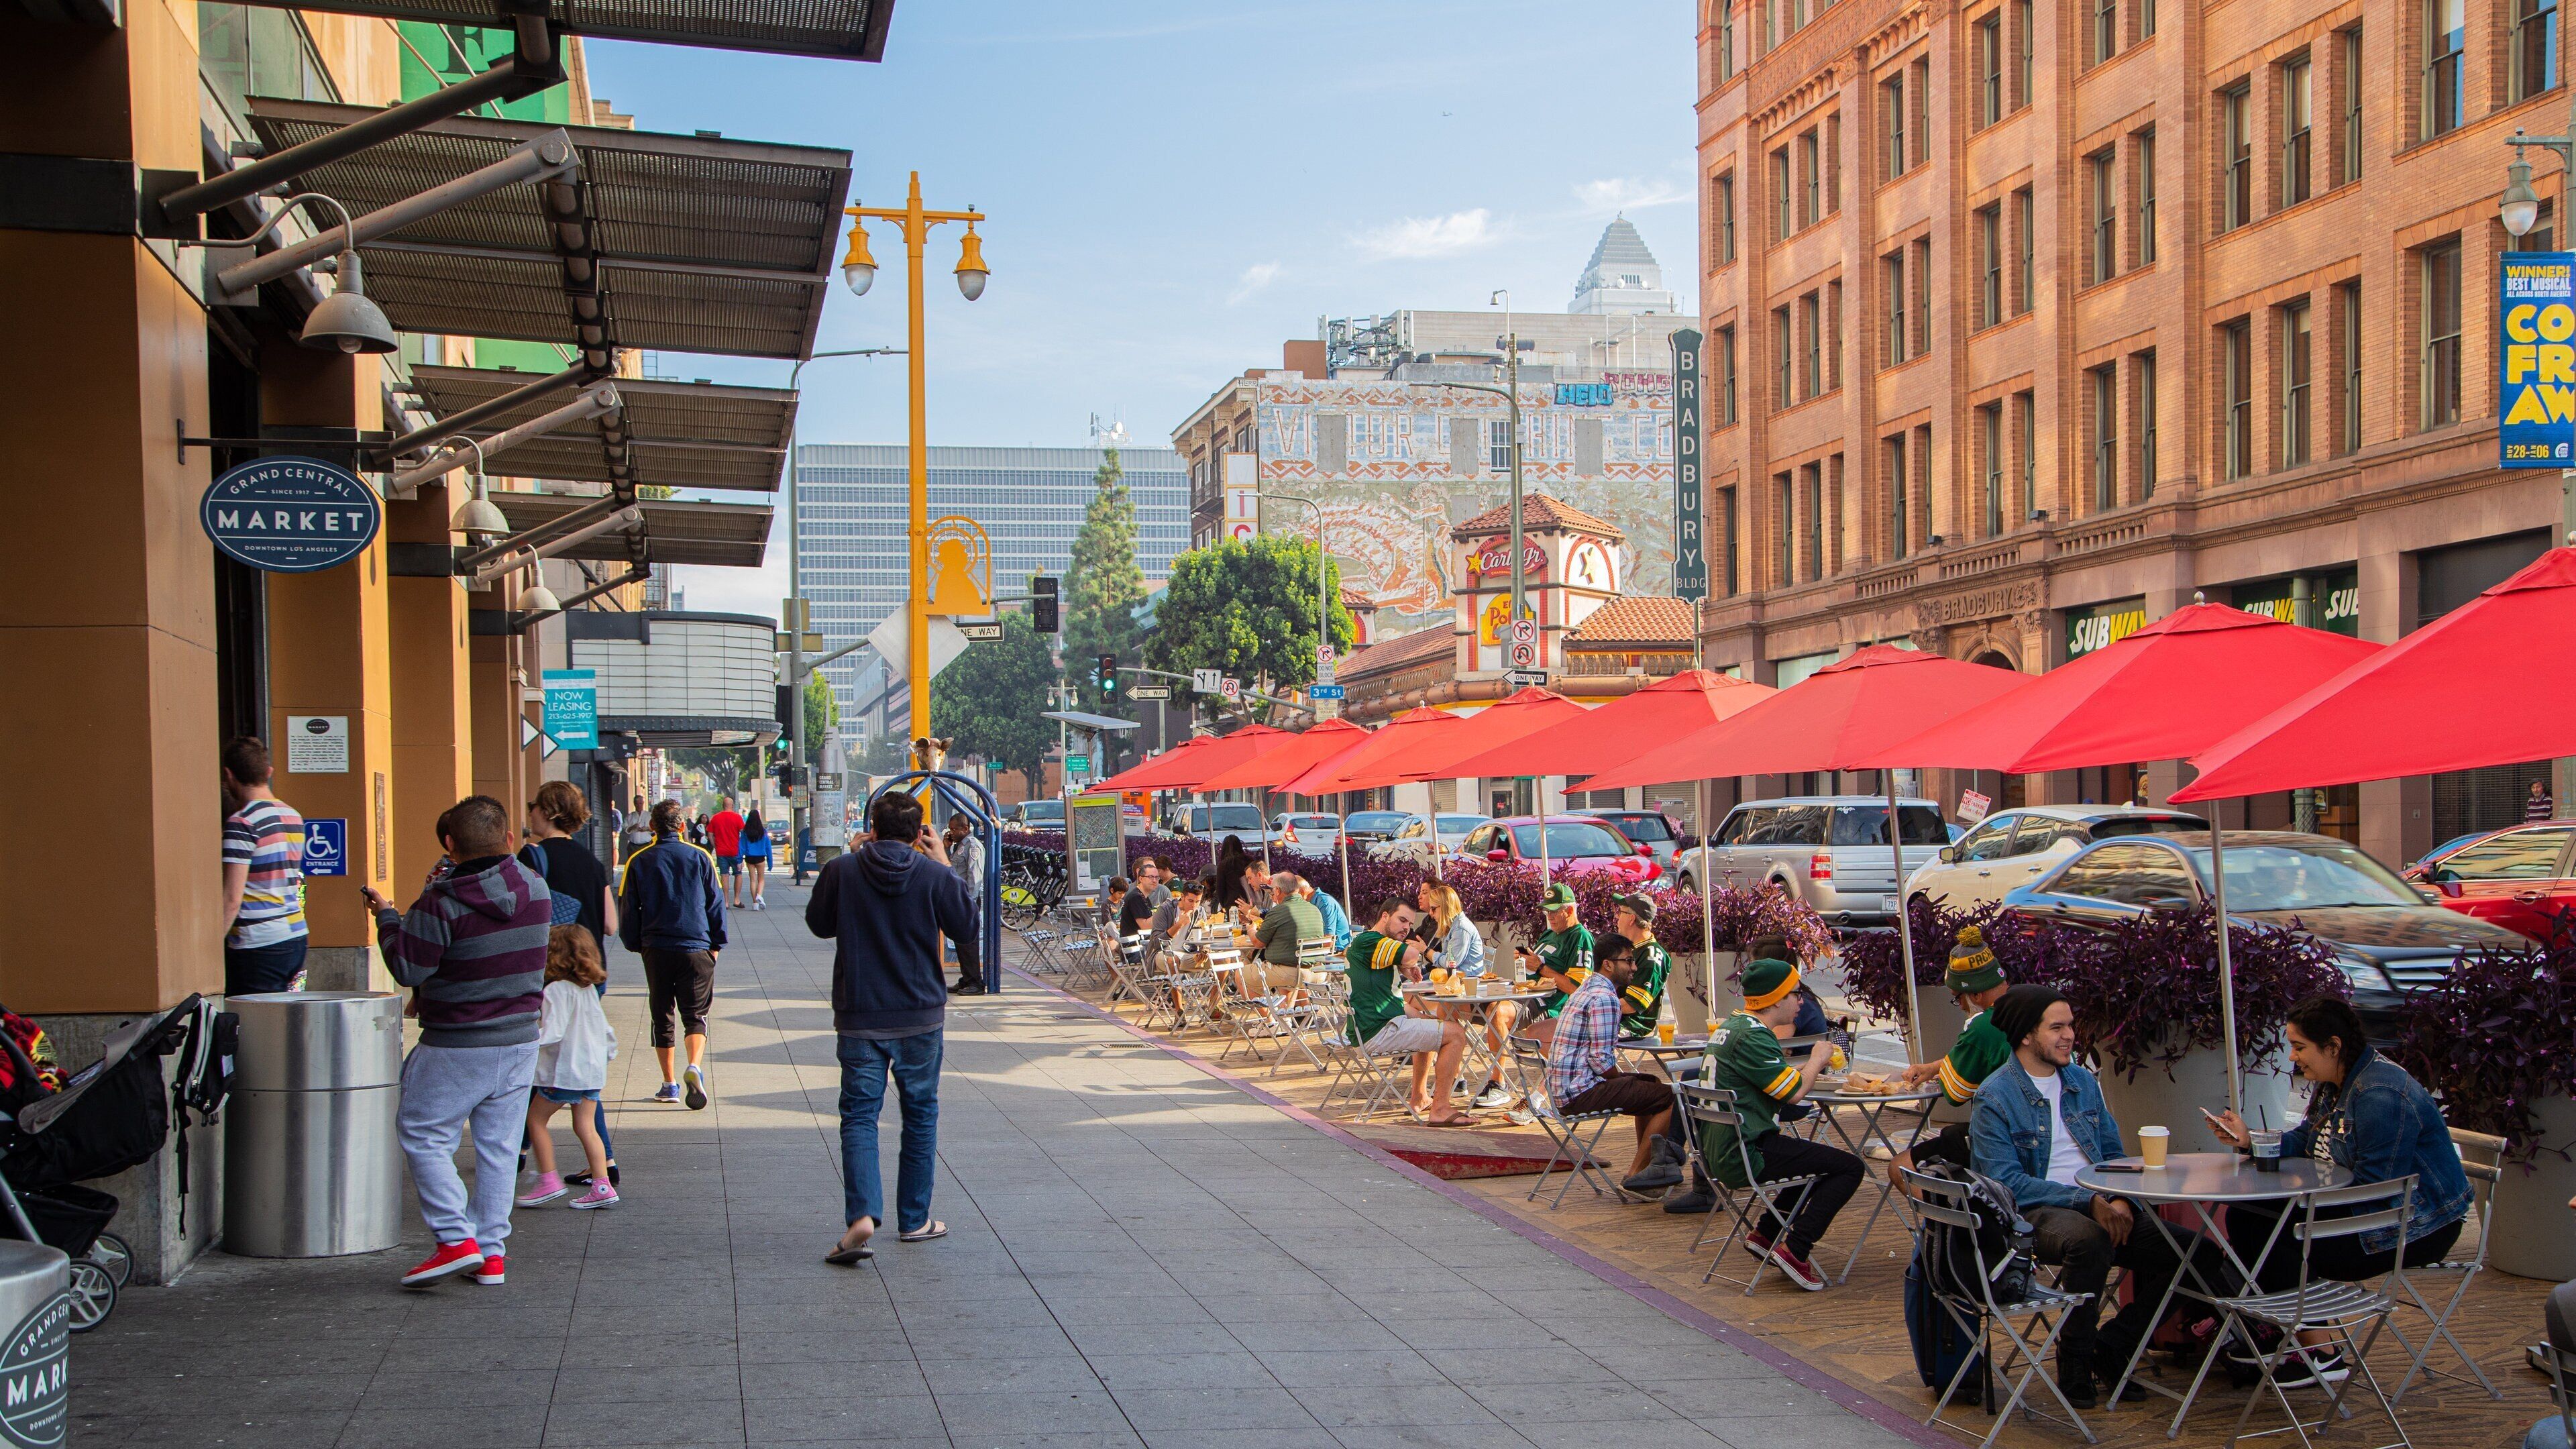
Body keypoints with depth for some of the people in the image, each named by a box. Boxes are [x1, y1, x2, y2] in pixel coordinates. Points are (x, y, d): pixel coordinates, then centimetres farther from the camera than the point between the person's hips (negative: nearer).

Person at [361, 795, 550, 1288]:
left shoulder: (441, 903, -18)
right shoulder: (537, 890, 1)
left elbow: (409, 969, -14)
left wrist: (386, 916, 0)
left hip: (457, 1045, -6)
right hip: (520, 1039, 6)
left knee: (423, 1135, 6)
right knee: (499, 1144, 11)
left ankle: (456, 1239, -4)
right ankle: (492, 1252, 12)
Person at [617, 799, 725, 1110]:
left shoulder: (638, 861, 1)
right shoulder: (700, 858, 0)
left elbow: (627, 909, 4)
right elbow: (716, 904, 4)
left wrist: (636, 945, 18)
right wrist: (716, 945, 14)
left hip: (656, 948, 1)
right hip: (697, 949, -1)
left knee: (662, 1015, 12)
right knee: (695, 1014, 3)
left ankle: (670, 1084, 14)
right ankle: (695, 1067, -23)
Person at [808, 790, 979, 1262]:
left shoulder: (841, 871, -6)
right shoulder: (935, 876, -8)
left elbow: (819, 923, 10)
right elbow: (967, 930, 5)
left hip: (859, 1016, 0)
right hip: (921, 1016, 0)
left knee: (859, 1114, 2)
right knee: (920, 1114, 14)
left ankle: (862, 1215, -19)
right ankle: (914, 1220, 20)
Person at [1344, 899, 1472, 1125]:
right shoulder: (1367, 941, -12)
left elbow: (1396, 1004, 27)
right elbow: (1411, 955, -28)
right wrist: (1415, 947, -5)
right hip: (1377, 1032, -11)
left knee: (1432, 1028, 34)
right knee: (1455, 1033, -11)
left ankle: (1420, 1099, 33)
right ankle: (1440, 1109, -13)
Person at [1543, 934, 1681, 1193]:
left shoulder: (1587, 988, 17)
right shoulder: (1604, 998, -17)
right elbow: (1601, 1061, -19)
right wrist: (1623, 1079, -3)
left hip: (1562, 1089, 11)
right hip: (1581, 1092, -11)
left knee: (1651, 1084, 27)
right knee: (1670, 1096, -10)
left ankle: (1649, 1163, 28)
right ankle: (1636, 1174, -2)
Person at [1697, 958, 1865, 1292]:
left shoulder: (1730, 1025, 15)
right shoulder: (1752, 1036, -17)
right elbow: (1794, 1092, -18)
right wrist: (1817, 1059, 0)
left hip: (1719, 1151, 11)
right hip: (1745, 1156, -11)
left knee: (1814, 1153, 29)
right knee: (1849, 1167, -9)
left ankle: (1765, 1233, 23)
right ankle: (1795, 1249, -12)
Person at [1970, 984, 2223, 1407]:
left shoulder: (2083, 1081, 16)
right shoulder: (1994, 1098, -5)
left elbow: (2114, 1154, 19)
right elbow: (2007, 1181, -14)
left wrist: (2122, 1201, -5)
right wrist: (2087, 1201, -21)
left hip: (2102, 1207, 6)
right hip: (2035, 1211, -6)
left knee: (2184, 1248, -16)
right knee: (2090, 1239, -39)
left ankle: (2110, 1348, 1)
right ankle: (2074, 1362, -18)